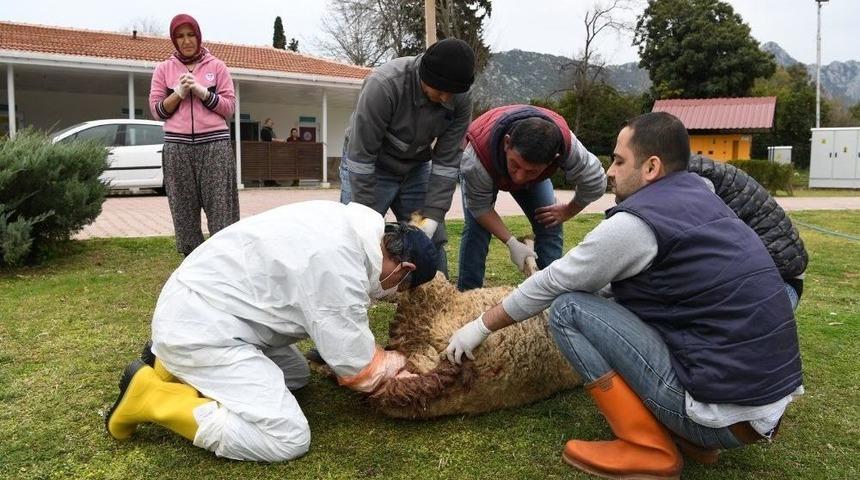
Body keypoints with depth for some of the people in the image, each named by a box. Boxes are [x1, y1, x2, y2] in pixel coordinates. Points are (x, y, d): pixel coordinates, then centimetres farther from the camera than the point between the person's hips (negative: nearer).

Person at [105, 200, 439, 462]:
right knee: (288, 440, -13)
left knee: (296, 373, 20)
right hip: (198, 328, -10)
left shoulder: (346, 221, 3)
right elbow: (358, 368, -13)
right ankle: (152, 397, -6)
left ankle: (179, 364, 16)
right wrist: (399, 362, 5)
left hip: (197, 308, 10)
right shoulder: (339, 266, -24)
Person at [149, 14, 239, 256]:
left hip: (215, 145, -1)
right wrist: (179, 93, -6)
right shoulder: (163, 68, 13)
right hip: (177, 148, 2)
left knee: (221, 210, -6)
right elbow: (156, 110, 9)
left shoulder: (216, 66, 9)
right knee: (184, 214, 2)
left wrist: (201, 91, -8)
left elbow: (229, 107, 4)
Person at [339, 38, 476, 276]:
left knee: (432, 243, 3)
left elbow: (447, 162, -14)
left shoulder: (461, 100, -18)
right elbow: (361, 155, -26)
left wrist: (432, 218, -20)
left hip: (416, 169, 4)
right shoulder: (384, 85, -31)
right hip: (367, 168, -4)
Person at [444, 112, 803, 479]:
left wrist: (480, 327, 10)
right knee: (630, 297, 22)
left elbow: (550, 285, -3)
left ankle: (648, 450, -2)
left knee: (568, 308, -7)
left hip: (727, 414, -9)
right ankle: (693, 437, 15)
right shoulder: (700, 197, 12)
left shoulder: (636, 222, -14)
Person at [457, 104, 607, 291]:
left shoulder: (565, 142, -41)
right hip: (485, 170, -2)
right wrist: (512, 243, -34)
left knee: (550, 226, -9)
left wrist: (567, 212, -11)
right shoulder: (476, 158, -47)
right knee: (477, 227, -21)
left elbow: (595, 185, -24)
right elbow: (480, 207, -31)